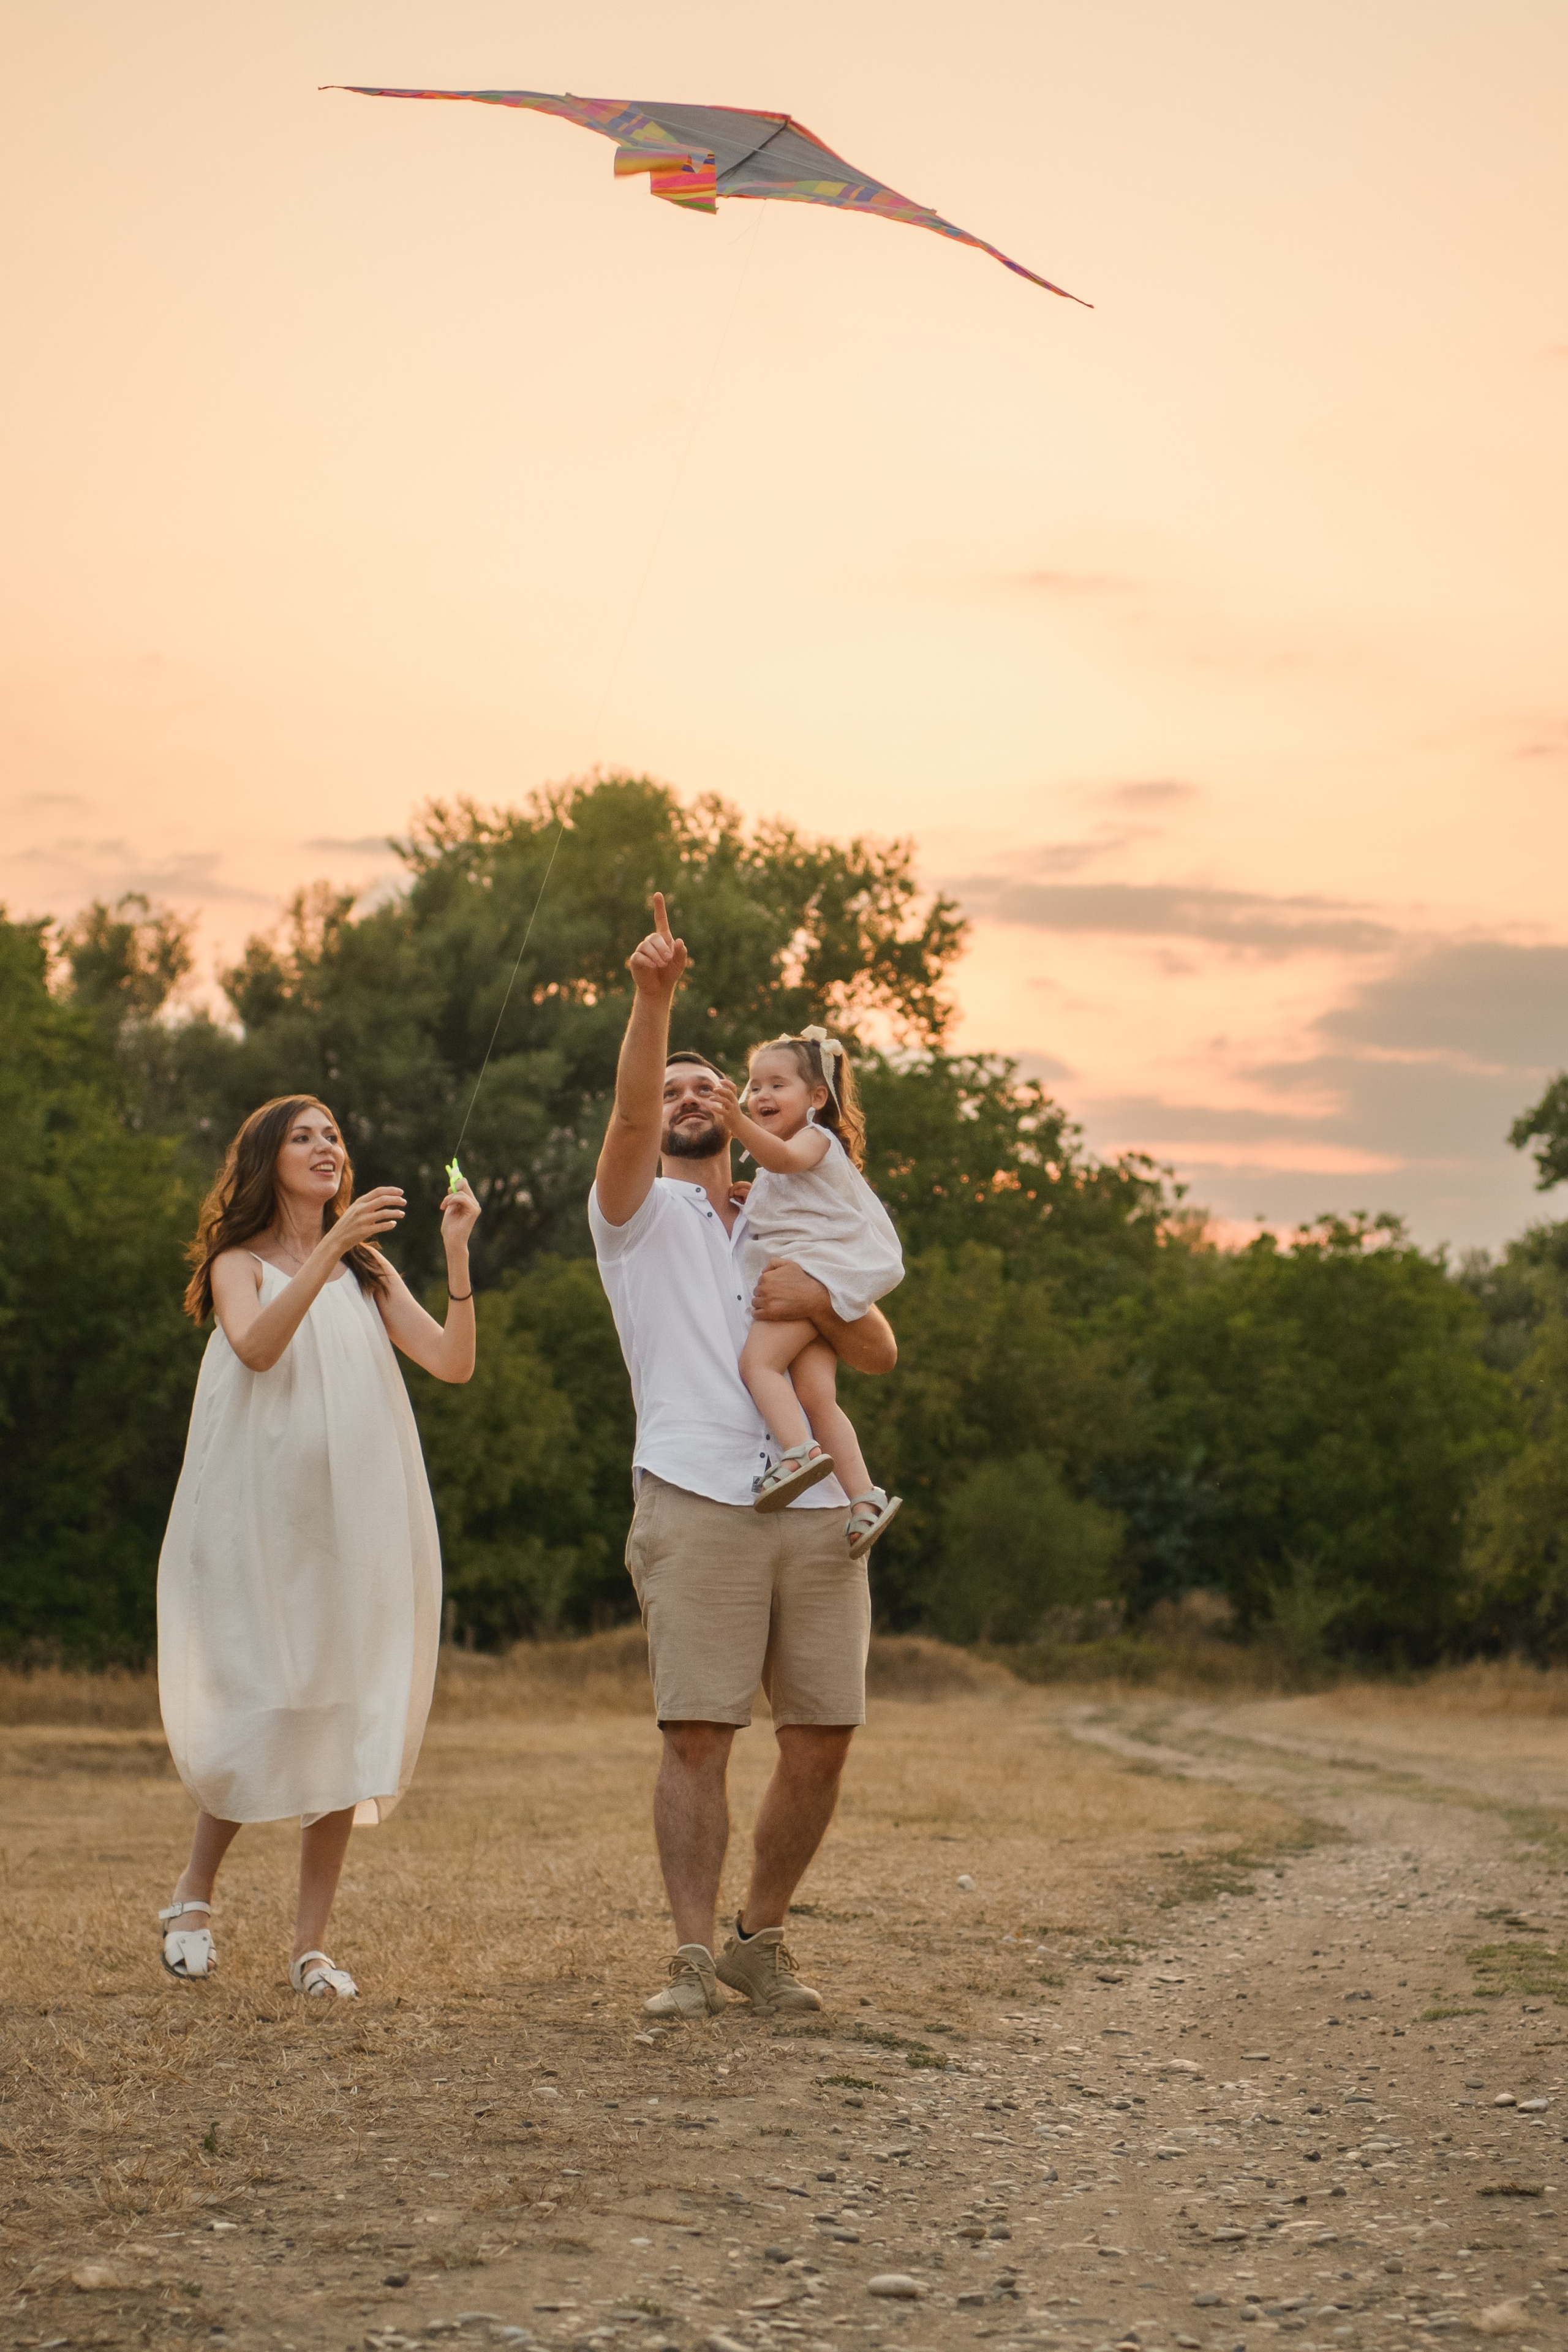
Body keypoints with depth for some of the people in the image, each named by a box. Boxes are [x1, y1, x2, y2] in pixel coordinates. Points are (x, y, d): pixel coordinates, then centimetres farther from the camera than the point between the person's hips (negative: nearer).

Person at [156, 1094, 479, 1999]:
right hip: (261, 1517, -3)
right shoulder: (240, 1264, 6)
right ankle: (195, 1891, 18)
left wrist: (457, 1253, -9)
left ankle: (312, 1946, 3)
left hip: (359, 1522, 3)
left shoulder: (370, 1272, 16)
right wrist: (331, 1247, -26)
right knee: (262, 1711, -7)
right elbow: (257, 1349, -17)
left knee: (350, 1723, -3)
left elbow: (454, 1362, 3)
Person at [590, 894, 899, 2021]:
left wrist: (822, 1297, -5)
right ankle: (694, 1957, -5)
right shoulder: (641, 1213, 13)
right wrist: (653, 998, -24)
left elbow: (881, 1354, 16)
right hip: (698, 1506, -4)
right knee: (698, 1734, -10)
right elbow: (628, 1112, -8)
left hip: (818, 1513, 4)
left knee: (825, 1738, 1)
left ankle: (761, 1939, 16)